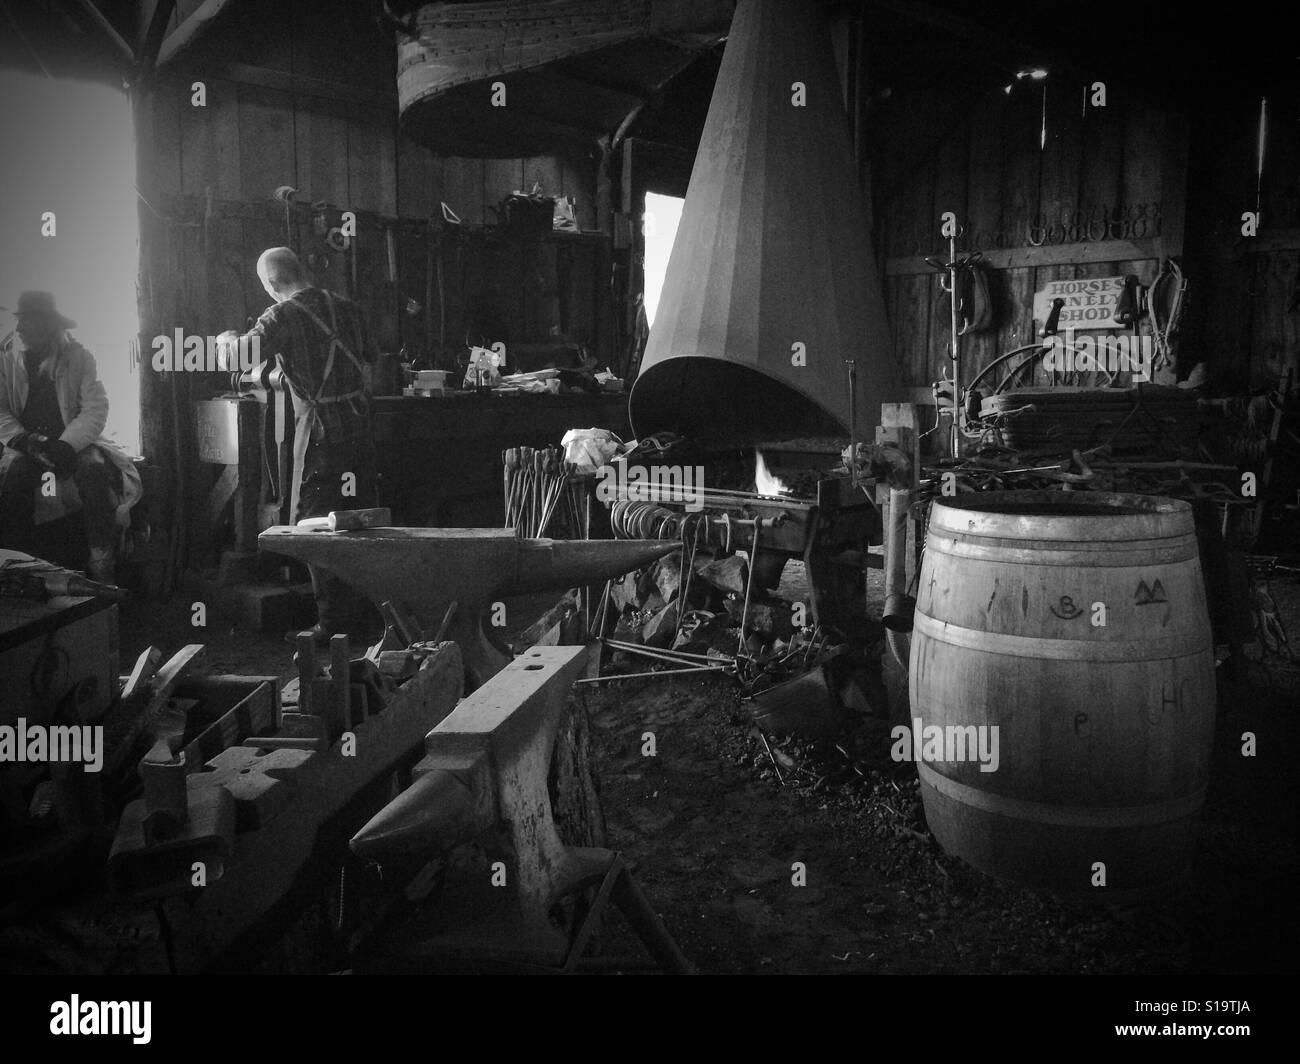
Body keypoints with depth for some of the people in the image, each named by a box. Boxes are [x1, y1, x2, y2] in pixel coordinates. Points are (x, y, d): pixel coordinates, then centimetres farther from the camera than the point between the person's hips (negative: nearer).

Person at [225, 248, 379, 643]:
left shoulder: (283, 316, -8)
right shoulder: (346, 307, 11)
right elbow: (370, 357, 20)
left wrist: (226, 339, 5)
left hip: (320, 429, -6)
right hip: (359, 425, 6)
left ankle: (332, 622, 2)